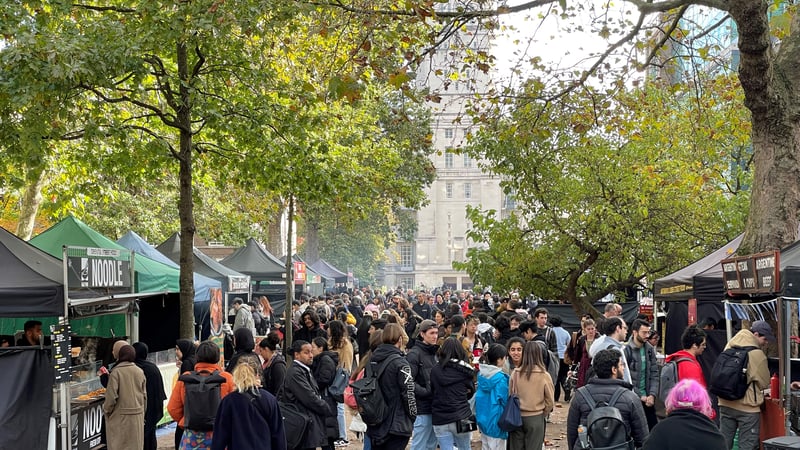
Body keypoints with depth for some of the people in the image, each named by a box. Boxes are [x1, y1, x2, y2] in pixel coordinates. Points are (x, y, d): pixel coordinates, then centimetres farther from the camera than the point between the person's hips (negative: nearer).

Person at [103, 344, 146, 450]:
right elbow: (144, 395, 10)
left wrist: (106, 410, 2)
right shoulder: (140, 372, 3)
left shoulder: (116, 372, -12)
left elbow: (111, 396, -14)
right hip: (138, 415, 4)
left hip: (120, 416, -4)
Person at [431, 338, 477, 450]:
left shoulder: (435, 370, -3)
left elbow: (432, 391, 7)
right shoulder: (466, 370, -3)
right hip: (461, 418, 0)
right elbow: (471, 392, 10)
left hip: (440, 420, 0)